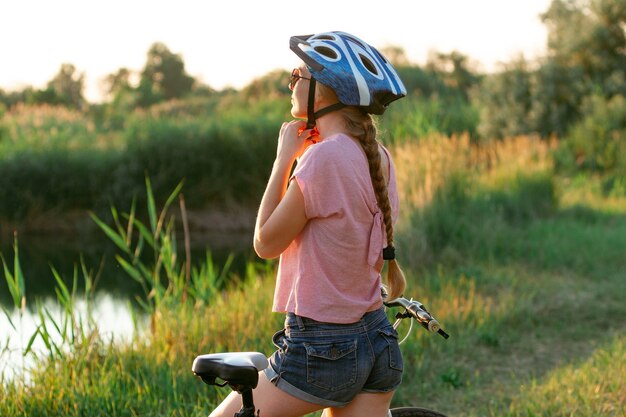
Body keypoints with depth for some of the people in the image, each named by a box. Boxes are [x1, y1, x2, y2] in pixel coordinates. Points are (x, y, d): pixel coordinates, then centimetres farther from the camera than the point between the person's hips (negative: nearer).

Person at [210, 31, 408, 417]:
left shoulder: (324, 157, -20)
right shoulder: (379, 157, 6)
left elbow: (266, 243, -11)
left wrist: (284, 157, -5)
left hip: (322, 350, -8)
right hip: (378, 342, 8)